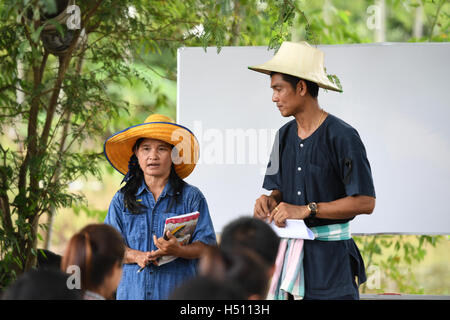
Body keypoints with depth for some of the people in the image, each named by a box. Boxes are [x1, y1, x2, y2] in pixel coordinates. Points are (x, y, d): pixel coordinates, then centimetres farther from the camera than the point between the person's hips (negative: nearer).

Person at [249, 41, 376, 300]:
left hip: (331, 259, -6)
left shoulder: (342, 136, -11)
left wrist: (306, 210, -17)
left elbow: (365, 202, -15)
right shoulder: (285, 135, 12)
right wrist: (270, 200, -4)